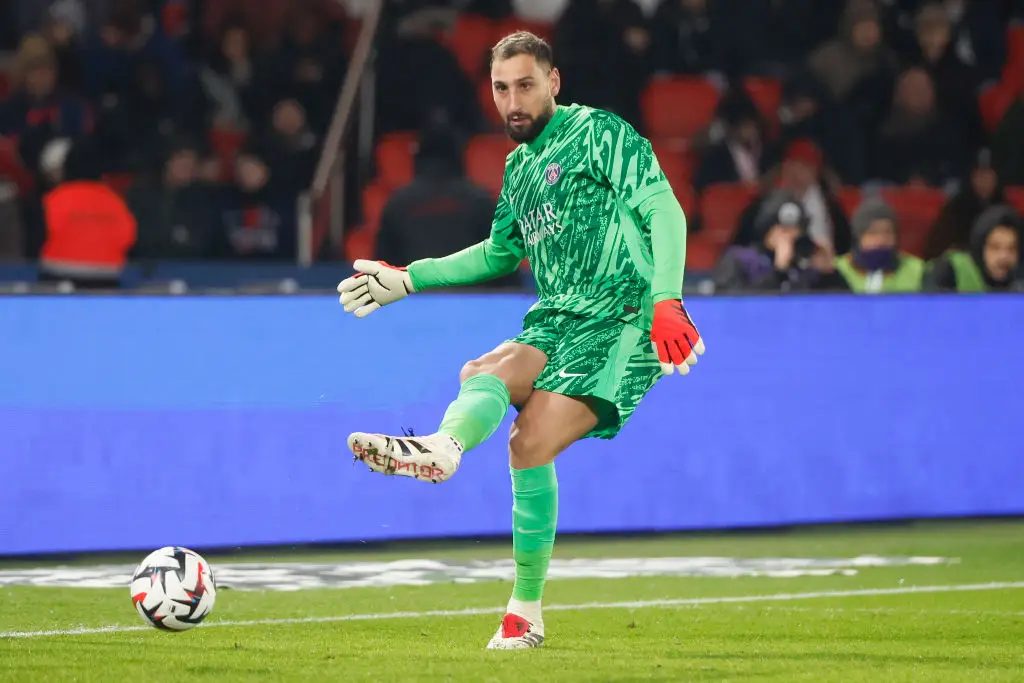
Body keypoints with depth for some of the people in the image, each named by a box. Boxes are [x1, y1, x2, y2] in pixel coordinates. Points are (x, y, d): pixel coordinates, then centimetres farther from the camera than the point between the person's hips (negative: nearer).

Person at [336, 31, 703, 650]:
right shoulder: (520, 165, 22)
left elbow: (665, 211, -10)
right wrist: (406, 279, 34)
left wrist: (666, 301, -23)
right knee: (487, 373, -27)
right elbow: (499, 254, 38)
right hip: (556, 322, 7)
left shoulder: (600, 133, -1)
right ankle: (441, 449, -50)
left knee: (532, 442, -23)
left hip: (621, 321, -7)